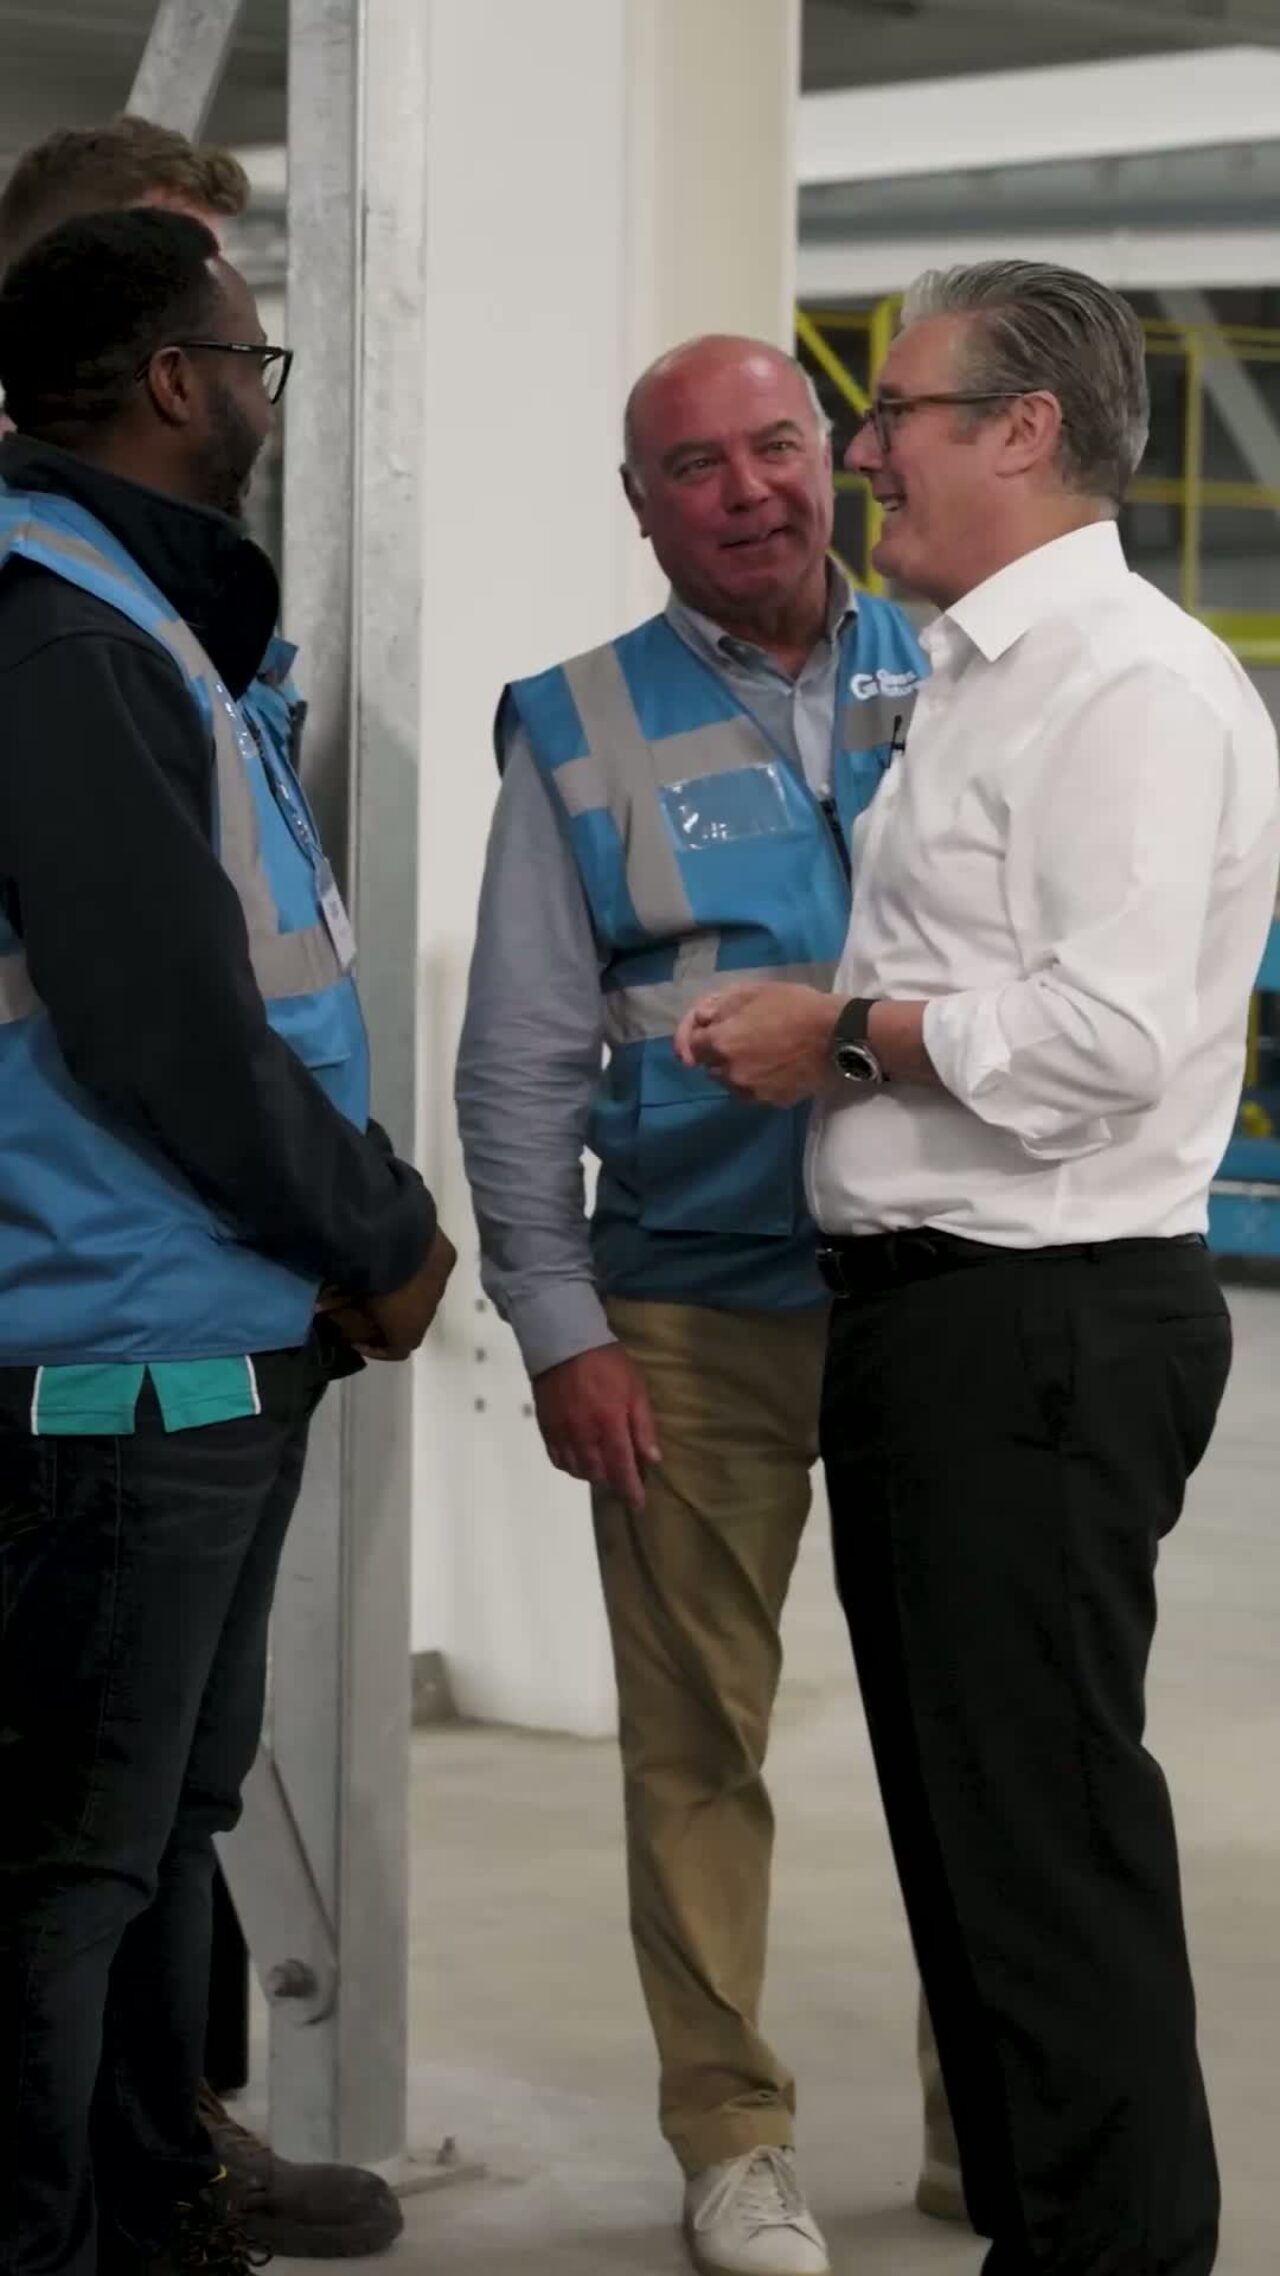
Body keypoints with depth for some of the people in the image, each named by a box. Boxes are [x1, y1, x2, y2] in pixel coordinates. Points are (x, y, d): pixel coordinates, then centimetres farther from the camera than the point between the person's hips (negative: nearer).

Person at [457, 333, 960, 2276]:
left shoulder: (951, 685, 6)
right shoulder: (583, 732, 3)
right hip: (697, 1314, -1)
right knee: (697, 1738, 5)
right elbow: (521, 1066, 2)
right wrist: (560, 1331, -4)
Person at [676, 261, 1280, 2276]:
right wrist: (816, 1032, 10)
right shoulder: (971, 675, 18)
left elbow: (1111, 1034, -23)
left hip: (1045, 1326, -10)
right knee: (959, 1805, 15)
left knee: (1043, 1823, -6)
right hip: (929, 1298, 10)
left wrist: (852, 1035, -13)